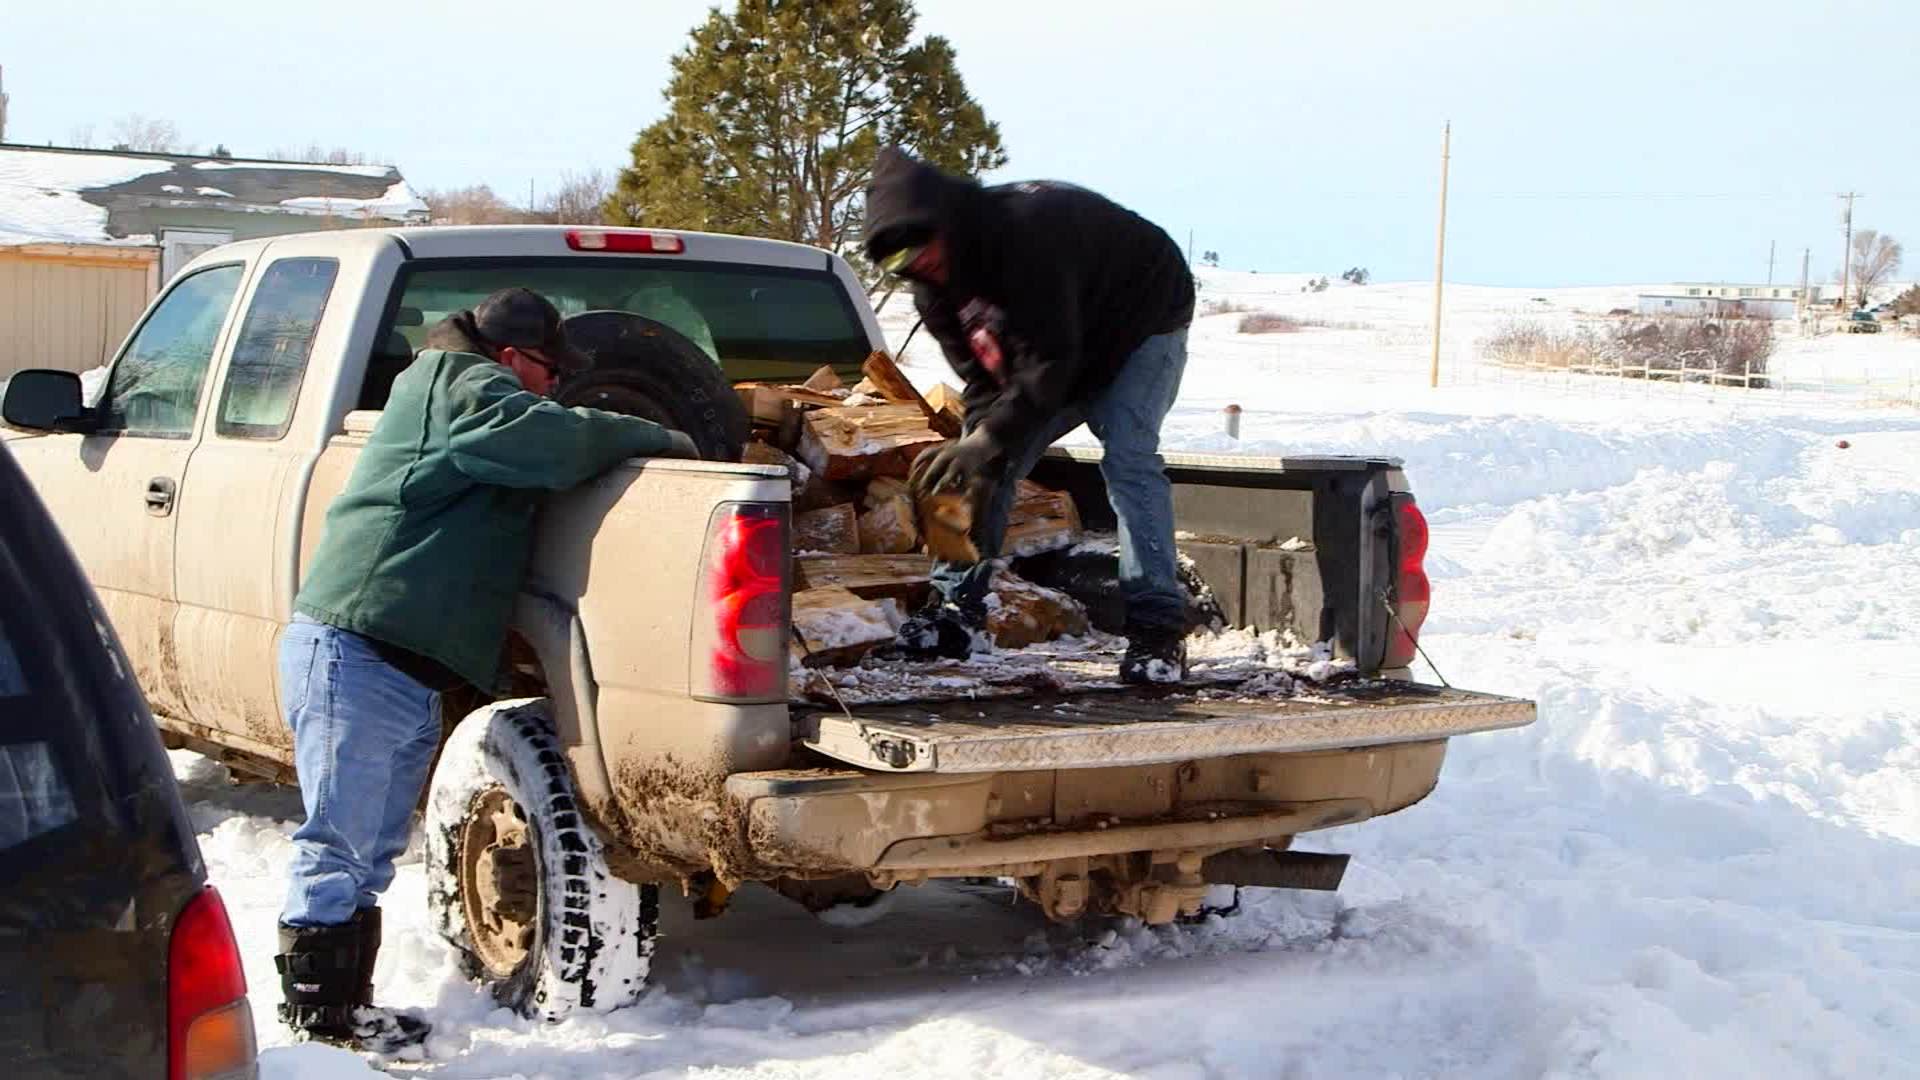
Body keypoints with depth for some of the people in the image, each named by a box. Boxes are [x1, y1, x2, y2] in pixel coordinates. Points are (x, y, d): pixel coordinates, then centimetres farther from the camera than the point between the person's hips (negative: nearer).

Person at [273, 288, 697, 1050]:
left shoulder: (451, 388, 25)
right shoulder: (463, 387, -8)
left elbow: (546, 451, 26)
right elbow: (559, 441, -22)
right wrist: (661, 441, -10)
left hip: (396, 667, 11)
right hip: (356, 657, -11)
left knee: (369, 853, 16)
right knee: (340, 848, -7)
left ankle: (345, 1007, 24)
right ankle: (320, 1020, -3)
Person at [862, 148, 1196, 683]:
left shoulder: (1031, 229, -40)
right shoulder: (935, 281, -14)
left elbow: (1051, 359, -39)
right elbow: (981, 376, -12)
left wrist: (989, 440, -41)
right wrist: (978, 444, -28)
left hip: (1143, 324, -7)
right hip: (1056, 343, 7)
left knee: (1128, 458, -24)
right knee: (990, 463, -3)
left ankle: (1158, 628, -25)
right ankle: (956, 611, 2)